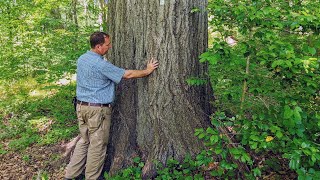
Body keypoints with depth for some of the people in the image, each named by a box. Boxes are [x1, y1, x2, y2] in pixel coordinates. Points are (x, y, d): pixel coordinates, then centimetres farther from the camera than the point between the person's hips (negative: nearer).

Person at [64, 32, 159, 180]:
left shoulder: (81, 59, 6)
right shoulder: (101, 65, -20)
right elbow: (127, 74, -15)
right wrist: (147, 71, -2)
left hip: (81, 106, 8)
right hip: (98, 110, -8)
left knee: (84, 141, 19)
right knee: (98, 145, 8)